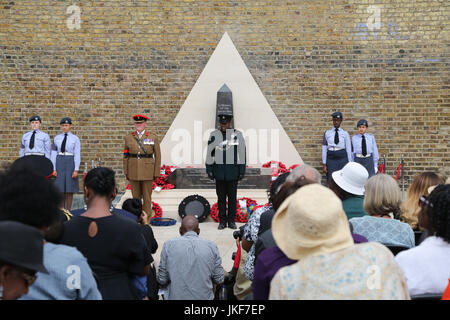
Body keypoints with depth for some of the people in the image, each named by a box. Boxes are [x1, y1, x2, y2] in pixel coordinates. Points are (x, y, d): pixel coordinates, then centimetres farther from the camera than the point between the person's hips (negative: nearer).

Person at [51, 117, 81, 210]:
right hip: (59, 163, 2)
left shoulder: (75, 139, -1)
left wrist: (76, 170, -12)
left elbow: (77, 155, -5)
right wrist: (53, 169, -2)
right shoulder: (57, 138, 7)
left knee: (69, 189, 0)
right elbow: (53, 154, 6)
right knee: (60, 188, 2)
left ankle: (68, 211, 9)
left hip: (70, 163, -2)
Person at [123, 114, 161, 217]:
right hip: (133, 172, 2)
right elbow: (126, 156, 9)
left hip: (147, 172, -2)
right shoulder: (128, 137, 6)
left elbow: (157, 156, 2)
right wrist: (126, 172, 5)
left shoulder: (153, 137, 1)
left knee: (147, 197, 3)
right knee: (136, 197, 8)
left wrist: (156, 173, -2)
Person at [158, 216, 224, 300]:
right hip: (205, 297, 1)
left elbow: (162, 280, 0)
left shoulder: (168, 245, -4)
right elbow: (219, 280, 2)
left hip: (176, 296, 0)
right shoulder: (212, 246, -2)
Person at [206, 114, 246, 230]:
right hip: (219, 170, 1)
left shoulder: (237, 134, 0)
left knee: (232, 196, 4)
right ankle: (222, 221, 13)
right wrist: (209, 169, 3)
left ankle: (231, 221, 13)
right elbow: (209, 153, 6)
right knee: (221, 196, 5)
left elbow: (242, 154, 0)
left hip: (233, 171, -1)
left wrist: (242, 171, -2)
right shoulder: (214, 135, 4)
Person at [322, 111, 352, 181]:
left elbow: (349, 149, 6)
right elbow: (324, 149, 6)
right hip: (331, 158, 0)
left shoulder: (345, 134, 6)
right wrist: (324, 165, 1)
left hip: (342, 158, 0)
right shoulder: (327, 133, 7)